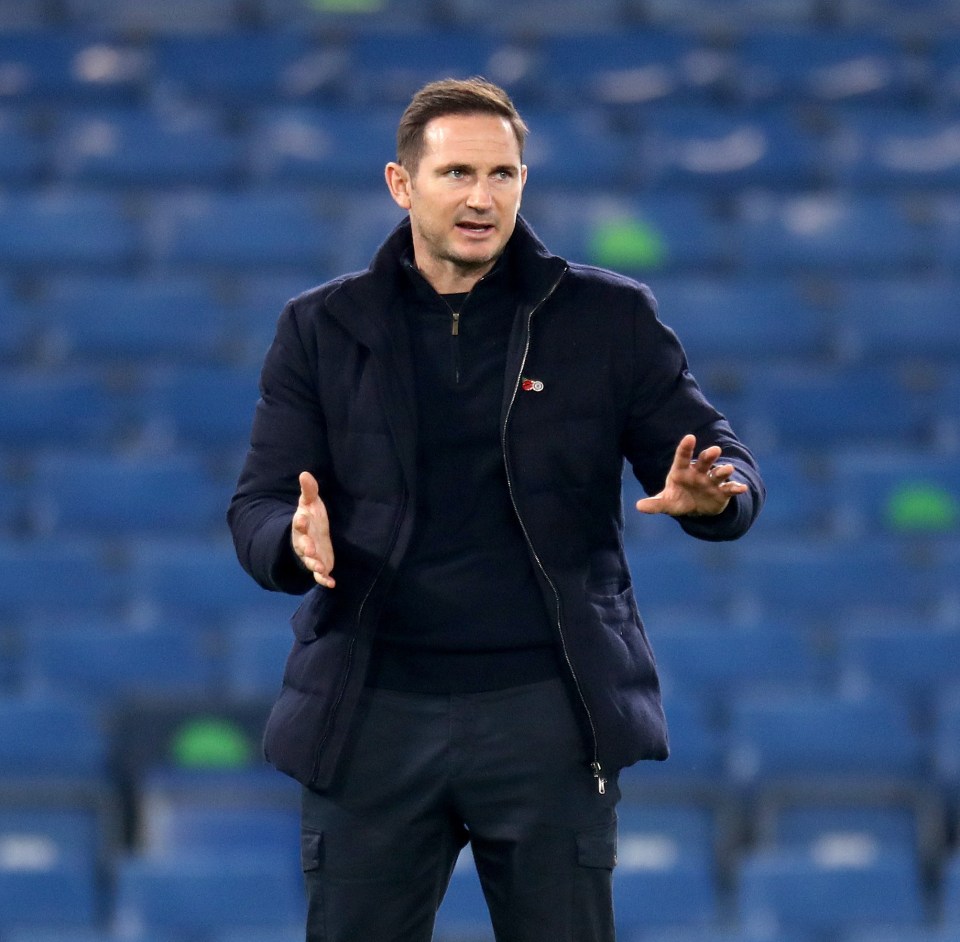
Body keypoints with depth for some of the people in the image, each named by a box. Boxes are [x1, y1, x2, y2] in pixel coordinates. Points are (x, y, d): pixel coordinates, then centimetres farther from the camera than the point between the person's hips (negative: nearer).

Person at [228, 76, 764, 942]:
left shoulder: (609, 319, 4)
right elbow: (257, 505, 5)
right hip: (373, 710, 1)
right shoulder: (323, 328, 7)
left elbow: (726, 468, 5)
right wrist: (298, 542, -19)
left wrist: (711, 493, -20)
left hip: (547, 711, -1)